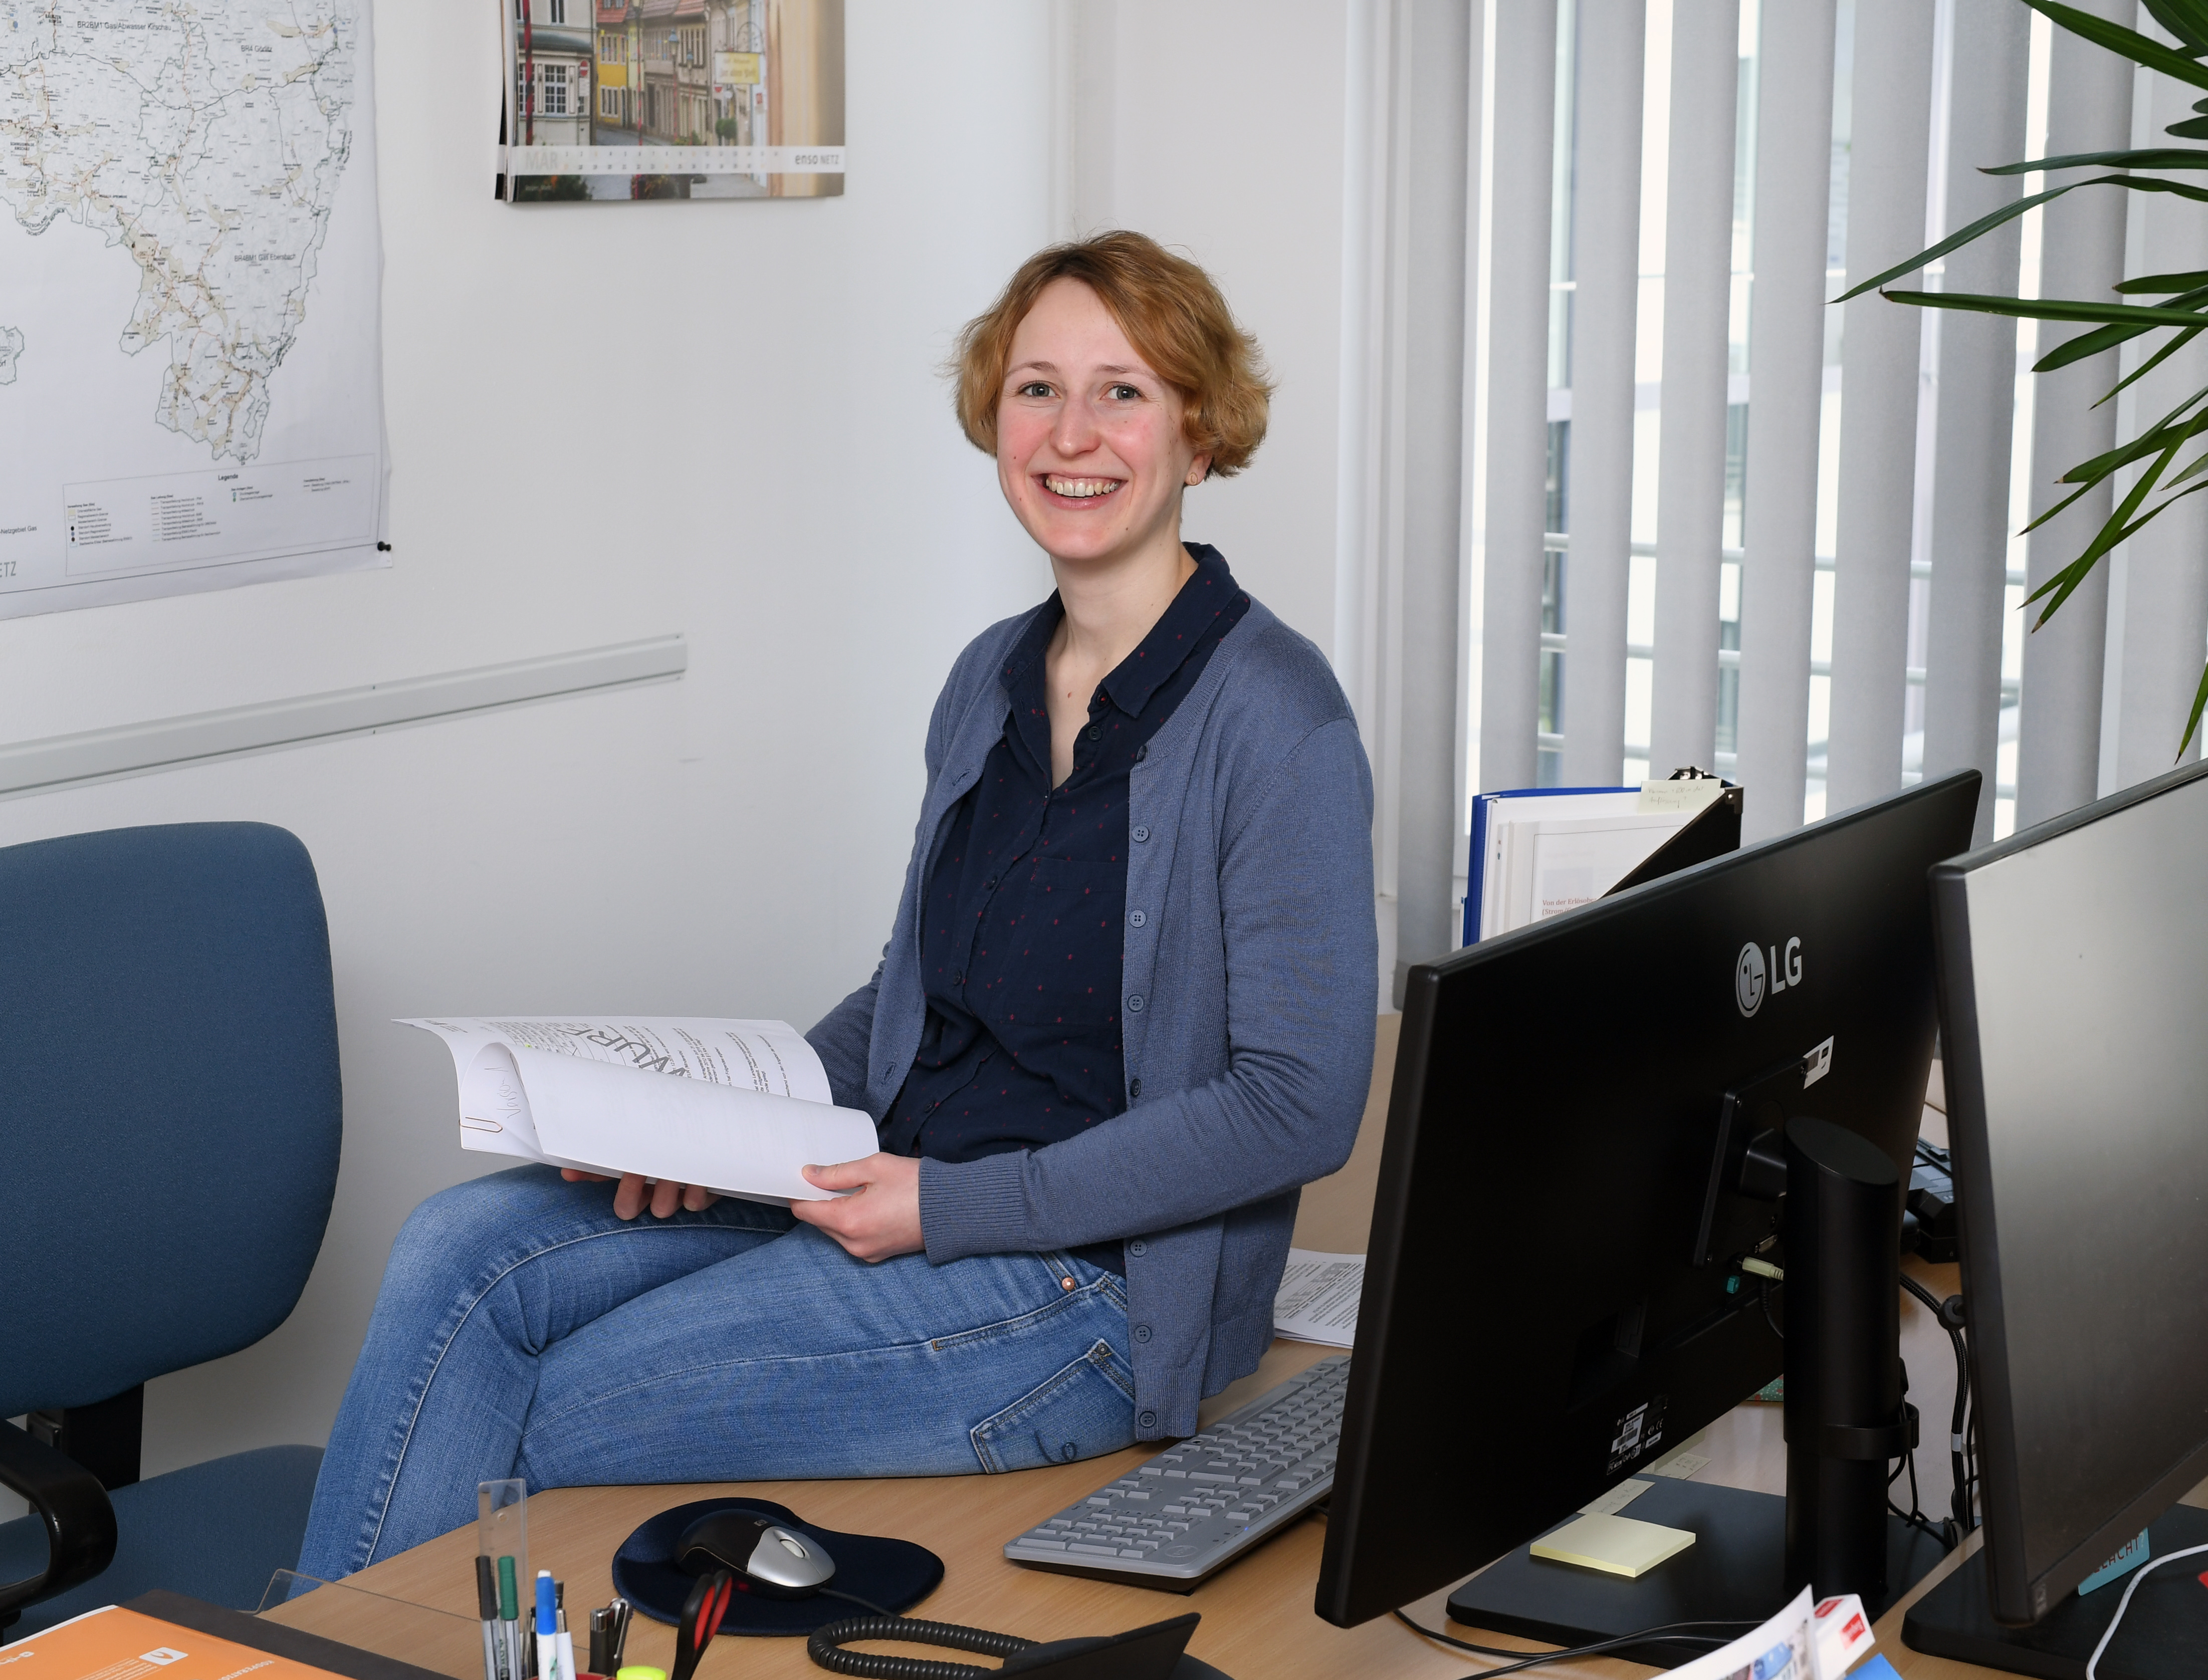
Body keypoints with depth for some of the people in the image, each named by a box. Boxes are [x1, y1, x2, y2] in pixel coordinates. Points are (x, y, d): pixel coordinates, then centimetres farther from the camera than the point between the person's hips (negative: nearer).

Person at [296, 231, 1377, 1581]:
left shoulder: (1274, 719, -14)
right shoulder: (993, 680, 10)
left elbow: (1300, 1103, -18)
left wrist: (955, 1207, -19)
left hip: (1090, 1287, -7)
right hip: (894, 1197, 7)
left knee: (548, 1422, -13)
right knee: (464, 1251, -9)